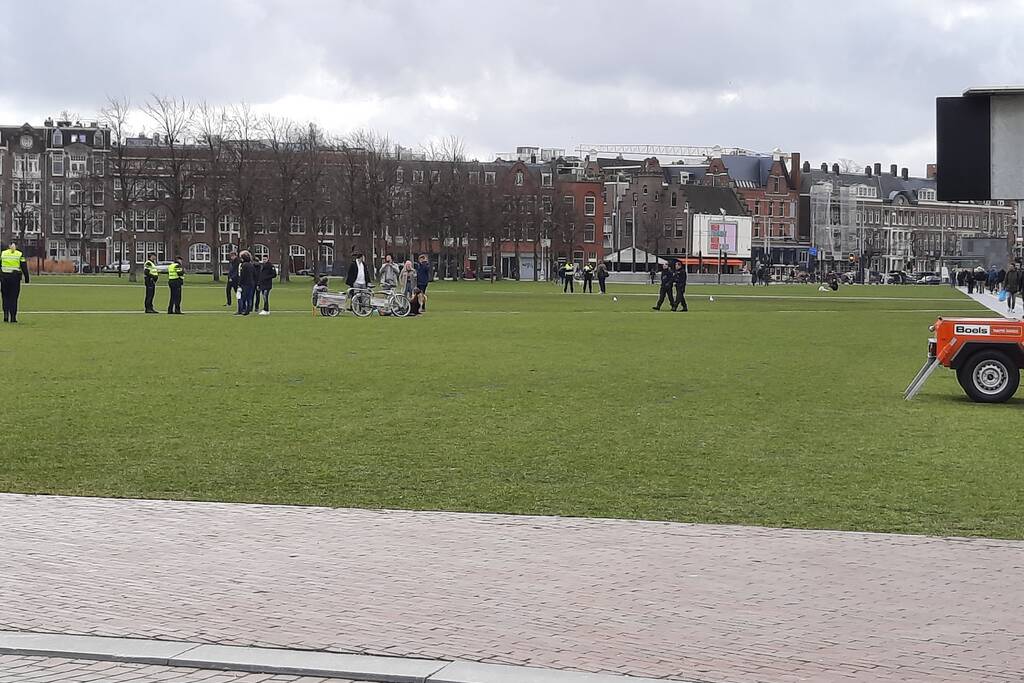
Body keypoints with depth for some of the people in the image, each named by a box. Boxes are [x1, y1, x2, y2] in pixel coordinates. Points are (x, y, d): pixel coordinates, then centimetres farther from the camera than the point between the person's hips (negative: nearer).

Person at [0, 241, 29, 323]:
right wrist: (26, 278, 6)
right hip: (15, 278, -1)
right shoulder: (20, 255, 1)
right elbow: (24, 267, 1)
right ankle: (13, 317, 1)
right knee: (14, 298, 3)